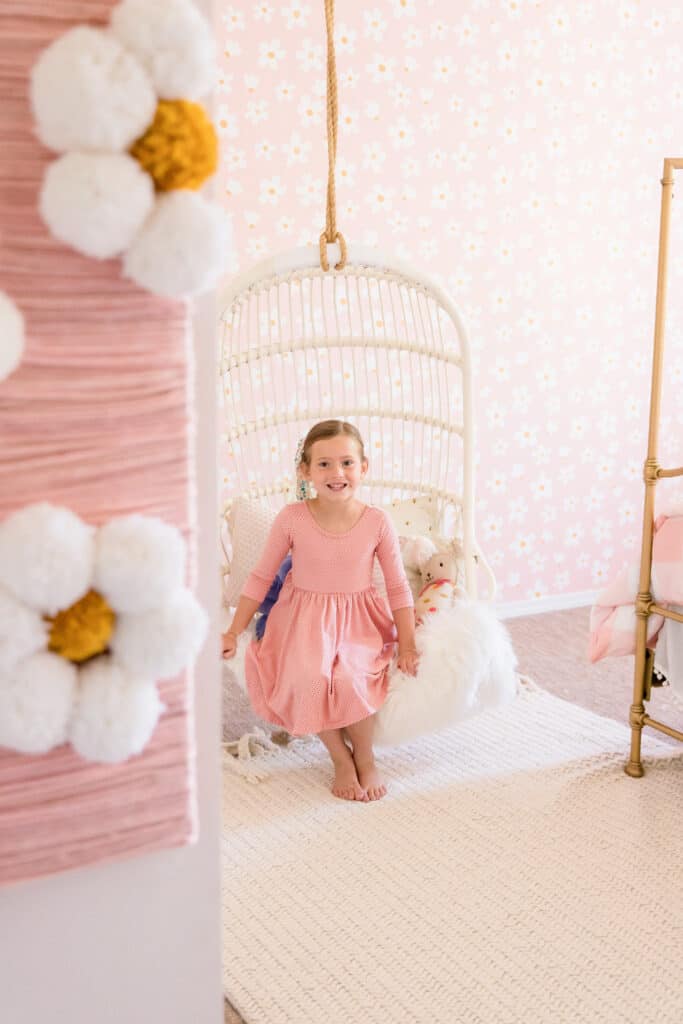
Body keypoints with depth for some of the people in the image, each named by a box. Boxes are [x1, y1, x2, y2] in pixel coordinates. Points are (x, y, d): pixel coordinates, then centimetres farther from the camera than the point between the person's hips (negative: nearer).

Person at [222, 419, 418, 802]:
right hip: (305, 618, 0)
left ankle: (366, 758, -1)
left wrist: (407, 645, -5)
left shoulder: (377, 522, -9)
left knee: (351, 679, -30)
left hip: (359, 619, 0)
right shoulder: (292, 518, -10)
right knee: (309, 679, -30)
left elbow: (399, 587, 0)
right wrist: (234, 632, 0)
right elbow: (261, 577, 1)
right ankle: (342, 759, -6)